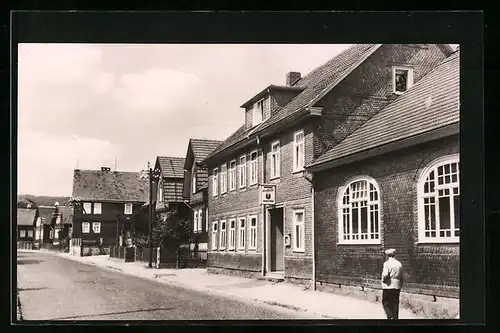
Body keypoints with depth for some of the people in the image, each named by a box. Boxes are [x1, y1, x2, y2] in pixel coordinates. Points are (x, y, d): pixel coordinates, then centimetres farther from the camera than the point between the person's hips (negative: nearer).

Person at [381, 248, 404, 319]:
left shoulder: (387, 263, -8)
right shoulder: (399, 264, 9)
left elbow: (385, 274, -20)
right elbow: (402, 278, 12)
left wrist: (383, 280, 0)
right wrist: (400, 286, 20)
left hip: (388, 286, -5)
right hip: (397, 287, 5)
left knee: (385, 302, 5)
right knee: (395, 304, 11)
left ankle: (390, 316, -10)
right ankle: (395, 317, 13)